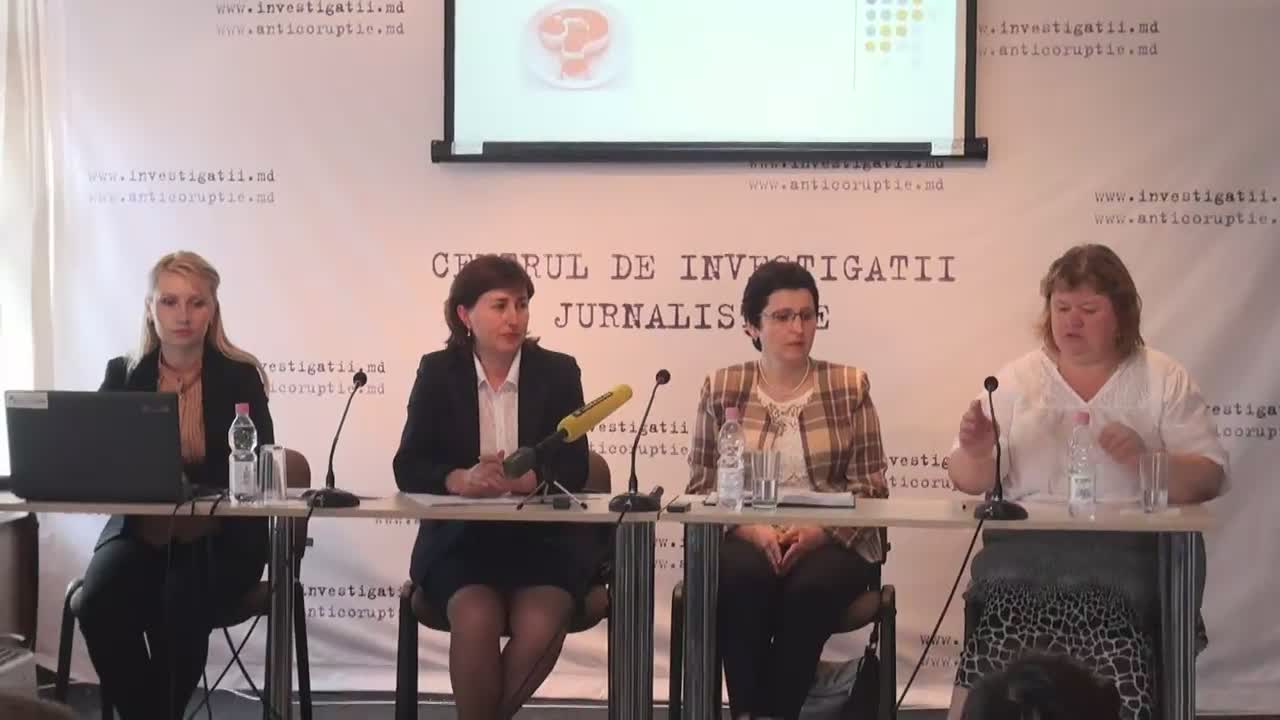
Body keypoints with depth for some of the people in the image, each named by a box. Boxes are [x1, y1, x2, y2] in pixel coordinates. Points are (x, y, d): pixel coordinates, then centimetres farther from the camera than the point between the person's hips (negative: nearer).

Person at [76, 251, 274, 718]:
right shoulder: (122, 375, 7)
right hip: (139, 529, 2)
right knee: (99, 604, -28)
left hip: (221, 536, -2)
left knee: (179, 608, -33)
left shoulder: (240, 377, 1)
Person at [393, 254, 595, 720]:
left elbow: (573, 469, -4)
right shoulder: (438, 372, 4)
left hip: (542, 538, 1)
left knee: (540, 625, -27)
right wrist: (463, 480, -25)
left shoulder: (558, 372, 3)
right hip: (458, 540, 0)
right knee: (477, 619, -30)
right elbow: (408, 468, -3)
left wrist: (522, 479, -26)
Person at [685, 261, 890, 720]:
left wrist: (818, 530, -16)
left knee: (810, 588, -33)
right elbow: (702, 486, 5)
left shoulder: (850, 386, 4)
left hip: (830, 540, 0)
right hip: (746, 536, 0)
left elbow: (870, 487, 2)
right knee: (741, 578, -34)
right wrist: (752, 528, -14)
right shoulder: (721, 389, 6)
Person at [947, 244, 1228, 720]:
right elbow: (970, 482, 14)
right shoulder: (1017, 378, 16)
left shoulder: (1165, 380, 11)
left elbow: (1209, 478, 4)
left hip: (1122, 551, -1)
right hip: (1023, 550, 2)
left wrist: (1144, 458, -14)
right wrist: (976, 453, -10)